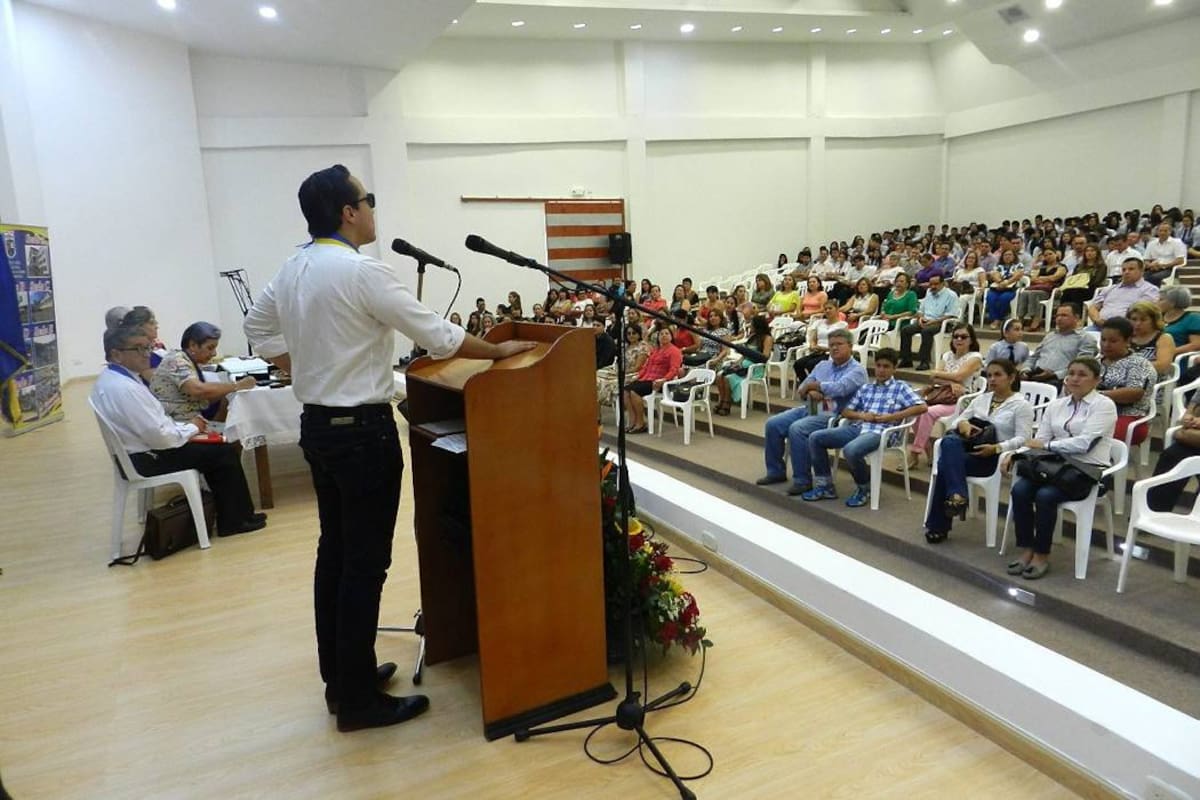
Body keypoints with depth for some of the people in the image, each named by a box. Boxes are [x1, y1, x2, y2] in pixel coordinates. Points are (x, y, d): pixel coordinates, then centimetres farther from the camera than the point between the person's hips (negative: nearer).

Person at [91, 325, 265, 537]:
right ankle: (235, 521, 6)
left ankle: (229, 513, 21)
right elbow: (159, 437, -27)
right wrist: (191, 428, -10)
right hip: (147, 460, -10)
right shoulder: (124, 389, -27)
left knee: (214, 448, 16)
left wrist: (185, 425, 4)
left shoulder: (109, 377, 6)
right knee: (226, 452, -6)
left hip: (140, 450, 10)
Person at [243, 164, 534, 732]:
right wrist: (499, 351, -5)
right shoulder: (362, 270, -18)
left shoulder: (294, 267, 8)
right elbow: (438, 336, -17)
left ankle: (339, 676, 30)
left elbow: (257, 327, 21)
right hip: (361, 430, -9)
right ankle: (358, 700, 12)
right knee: (366, 562, 0)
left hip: (317, 425, 9)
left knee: (334, 552, 16)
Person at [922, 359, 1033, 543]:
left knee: (945, 463, -29)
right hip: (968, 448, 5)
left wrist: (996, 448, -24)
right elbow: (954, 421, 15)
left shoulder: (1022, 405, 2)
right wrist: (962, 424, -10)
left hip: (995, 458, -5)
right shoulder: (981, 399, 19)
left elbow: (1023, 439, -9)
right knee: (949, 442, -32)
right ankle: (957, 495, -32)